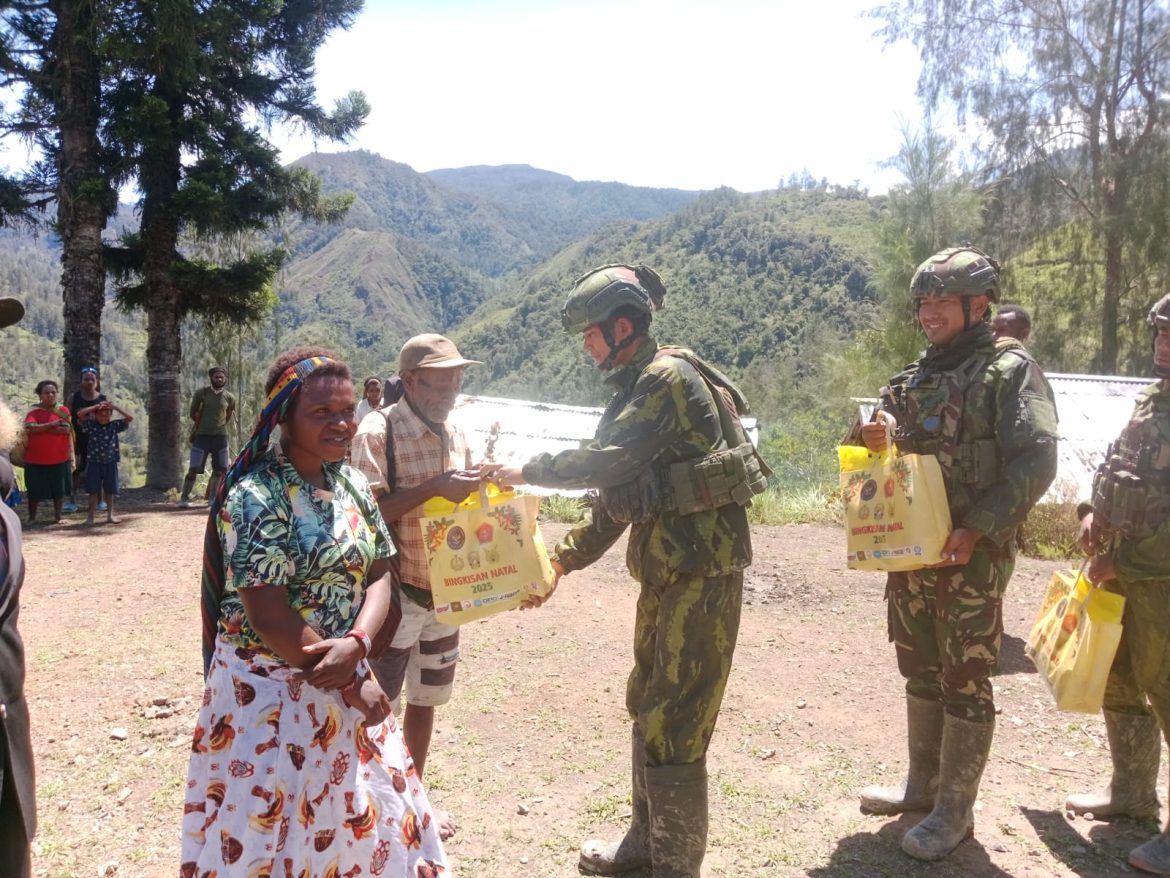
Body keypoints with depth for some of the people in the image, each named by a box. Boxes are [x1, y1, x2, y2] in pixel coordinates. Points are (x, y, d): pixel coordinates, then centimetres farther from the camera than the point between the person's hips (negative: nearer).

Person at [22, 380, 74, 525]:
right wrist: (52, 424, -19)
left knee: (60, 490, 7)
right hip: (36, 460, -1)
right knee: (35, 491, 6)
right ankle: (31, 518, 18)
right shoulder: (34, 411, -1)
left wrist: (40, 428, -15)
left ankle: (58, 517, 19)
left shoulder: (63, 410, 2)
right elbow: (29, 428, -18)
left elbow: (66, 429, -13)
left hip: (60, 459, 1)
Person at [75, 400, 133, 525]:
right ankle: (90, 516, 11)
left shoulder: (114, 426, 1)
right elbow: (80, 414, -12)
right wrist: (96, 406, -13)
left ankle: (110, 515, 17)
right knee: (94, 490, 4)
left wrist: (114, 407, -11)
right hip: (94, 462, -1)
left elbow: (130, 418, -7)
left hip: (110, 462, 1)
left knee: (109, 490, 9)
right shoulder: (91, 425, -1)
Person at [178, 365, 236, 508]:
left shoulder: (230, 397, 3)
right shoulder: (201, 393, -3)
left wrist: (221, 425, 12)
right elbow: (193, 413, 7)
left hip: (221, 436, 3)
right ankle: (184, 497, 3)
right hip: (202, 435, -3)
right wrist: (202, 423, 9)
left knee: (219, 469, 6)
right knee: (194, 469, -6)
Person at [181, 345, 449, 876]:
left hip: (342, 690, 7)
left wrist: (356, 644, -19)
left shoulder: (352, 484, 3)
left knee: (364, 818, 18)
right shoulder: (255, 496, -18)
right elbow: (268, 616, -22)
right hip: (269, 694, -6)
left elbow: (380, 575, 0)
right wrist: (354, 681, -16)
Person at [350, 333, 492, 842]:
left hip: (445, 592, 7)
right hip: (395, 594, -7)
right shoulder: (378, 431, -14)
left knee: (425, 699, 18)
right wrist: (434, 488, -28)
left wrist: (474, 488, -5)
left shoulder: (456, 435, 6)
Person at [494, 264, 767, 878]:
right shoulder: (637, 389, 15)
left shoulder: (669, 378, -15)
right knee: (647, 706, 19)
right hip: (664, 569, 10)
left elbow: (605, 460, -23)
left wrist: (527, 471, -11)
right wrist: (561, 560, 10)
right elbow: (614, 495, 17)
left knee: (674, 723, -3)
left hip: (701, 569, -10)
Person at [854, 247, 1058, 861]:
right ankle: (922, 785, 30)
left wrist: (977, 529, -22)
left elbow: (1035, 461, -16)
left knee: (965, 683, 2)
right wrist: (871, 441, -7)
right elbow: (887, 458, 17)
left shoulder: (1010, 371, -7)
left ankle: (954, 811, 14)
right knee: (921, 675, 16)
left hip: (972, 556, -6)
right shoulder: (914, 378, 13)